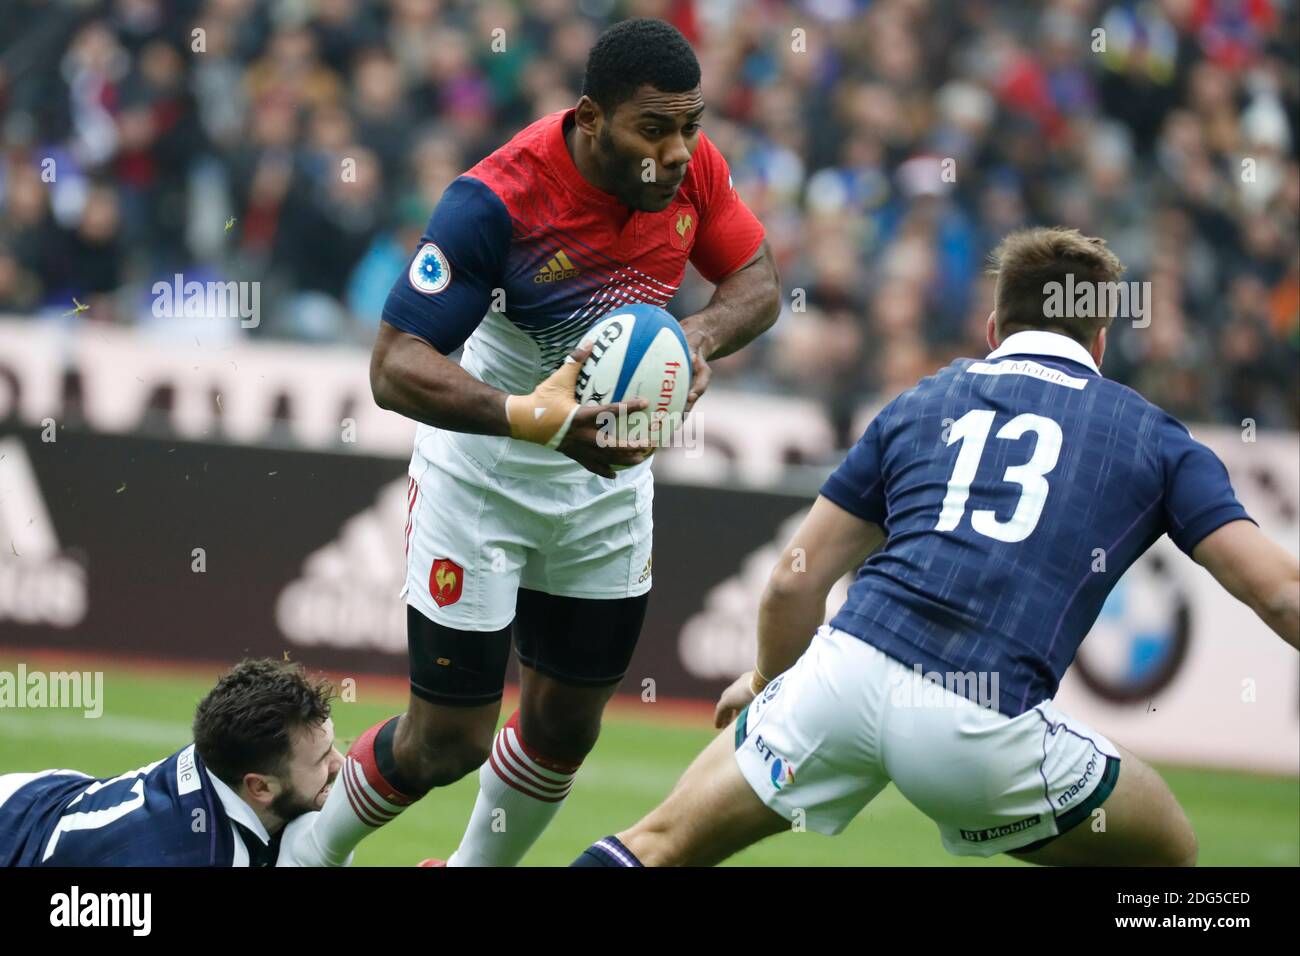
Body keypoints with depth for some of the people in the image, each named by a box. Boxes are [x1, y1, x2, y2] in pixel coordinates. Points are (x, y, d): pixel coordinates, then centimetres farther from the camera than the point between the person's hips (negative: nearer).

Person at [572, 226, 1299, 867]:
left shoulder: (923, 402, 25)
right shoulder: (1151, 435, 18)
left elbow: (796, 580, 25)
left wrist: (769, 681, 45)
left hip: (848, 668, 3)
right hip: (986, 723, -3)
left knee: (663, 843, 19)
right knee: (1170, 853, 21)